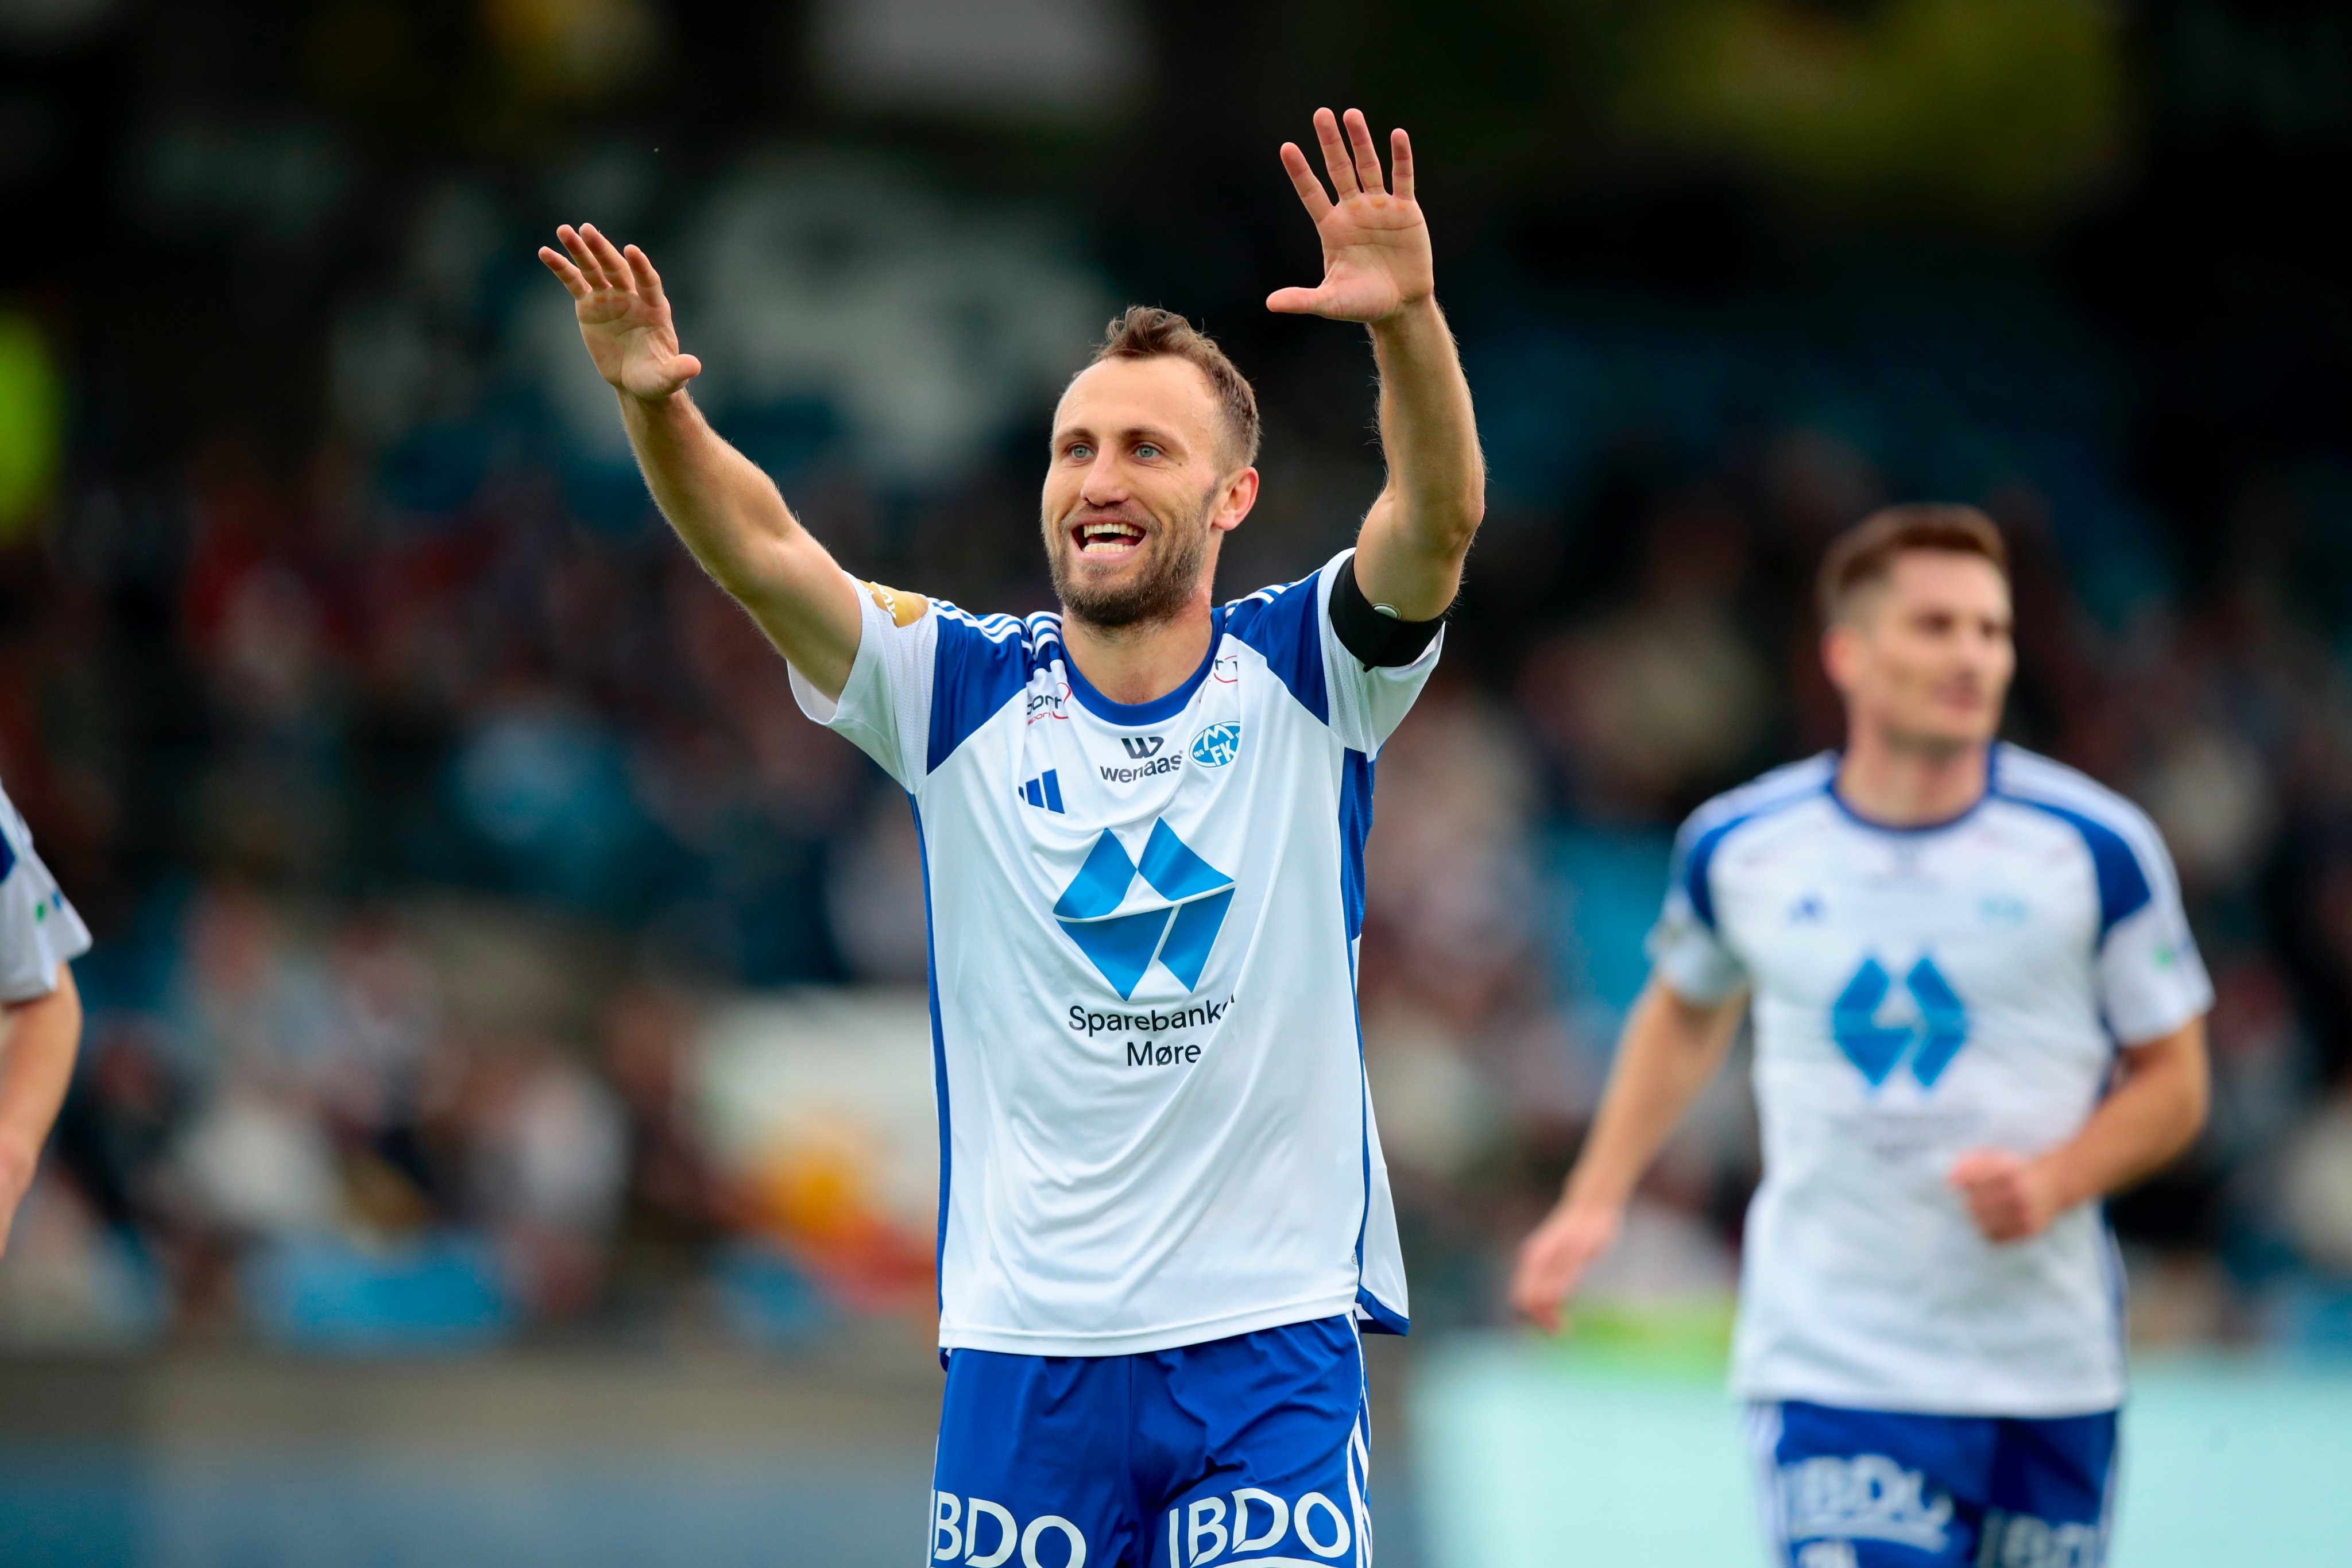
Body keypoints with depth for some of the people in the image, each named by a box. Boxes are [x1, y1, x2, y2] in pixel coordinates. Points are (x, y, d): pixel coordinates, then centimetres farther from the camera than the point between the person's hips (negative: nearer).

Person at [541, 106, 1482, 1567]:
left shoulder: (1306, 679, 0)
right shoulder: (964, 692, 3)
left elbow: (1441, 519, -17)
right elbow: (760, 549, -10)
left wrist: (1408, 322, -36)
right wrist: (658, 407, -30)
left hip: (1274, 1345, -2)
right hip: (1023, 1345, 2)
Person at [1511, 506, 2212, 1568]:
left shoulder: (2096, 849, -4)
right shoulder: (1738, 846, 1)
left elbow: (2172, 1083, 4)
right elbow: (1686, 1011, 22)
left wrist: (2053, 1181, -15)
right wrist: (1594, 1202, 14)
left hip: (2052, 1378, 1)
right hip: (1828, 1368, -1)